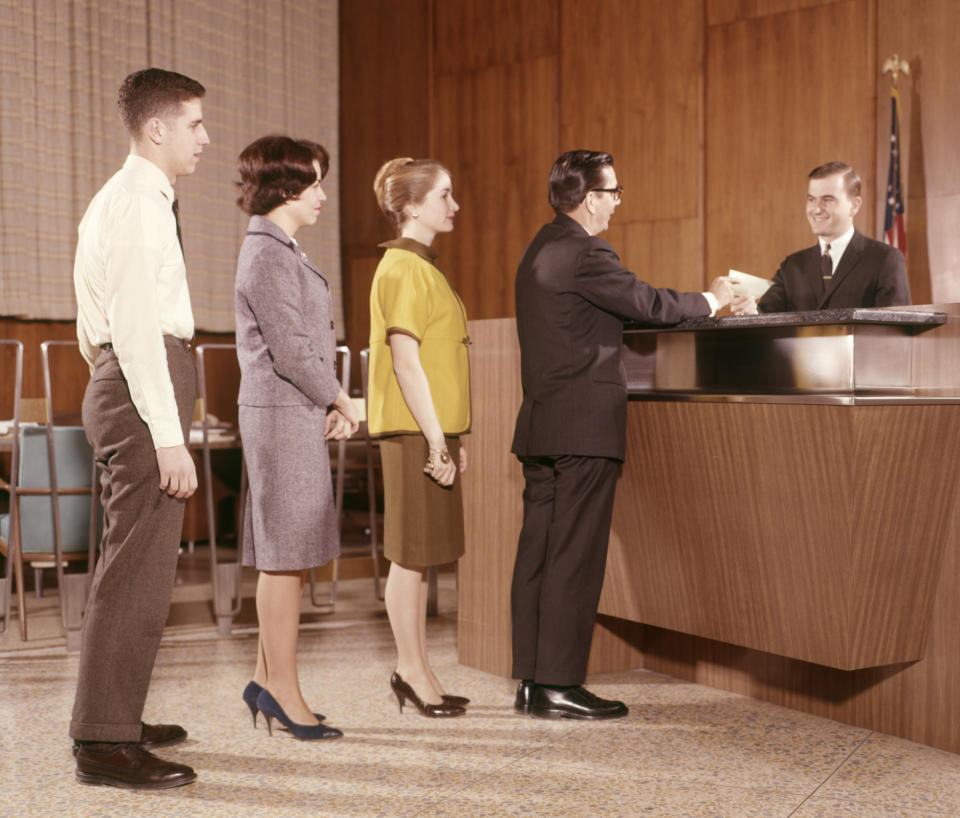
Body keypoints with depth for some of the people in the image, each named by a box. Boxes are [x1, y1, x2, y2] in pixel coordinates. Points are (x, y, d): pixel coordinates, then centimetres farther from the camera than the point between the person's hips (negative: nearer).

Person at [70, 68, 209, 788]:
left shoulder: (119, 200, 22)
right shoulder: (139, 202, -11)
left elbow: (94, 327, 24)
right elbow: (136, 327, -21)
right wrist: (169, 436, -23)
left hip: (120, 382, 11)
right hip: (145, 387, -11)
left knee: (132, 563, 16)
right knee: (138, 569, -9)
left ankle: (115, 721, 27)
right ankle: (106, 744, -3)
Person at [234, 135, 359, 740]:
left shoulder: (280, 249, 18)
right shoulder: (268, 254, -13)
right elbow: (291, 351, -18)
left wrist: (331, 406, 7)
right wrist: (341, 402, -5)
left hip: (297, 414, 10)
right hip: (283, 415, -10)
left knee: (287, 555, 12)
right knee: (287, 554, -4)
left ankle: (268, 677, 21)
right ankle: (284, 690, 4)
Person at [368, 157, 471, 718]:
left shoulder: (423, 267, 19)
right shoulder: (403, 268, -11)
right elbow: (406, 361, -18)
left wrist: (453, 437, 19)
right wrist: (436, 440, -20)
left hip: (434, 430, 10)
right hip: (415, 432, -10)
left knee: (423, 554, 12)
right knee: (412, 554, -2)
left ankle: (417, 672, 19)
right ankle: (412, 671, 7)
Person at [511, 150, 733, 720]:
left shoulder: (542, 248, 16)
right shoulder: (584, 254, -14)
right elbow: (650, 305, -10)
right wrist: (710, 300, 7)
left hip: (540, 422, 9)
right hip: (585, 424, -9)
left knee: (539, 548, 9)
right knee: (575, 555, -4)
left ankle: (532, 681, 16)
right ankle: (559, 686, 1)